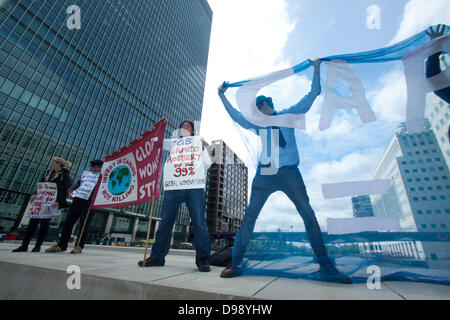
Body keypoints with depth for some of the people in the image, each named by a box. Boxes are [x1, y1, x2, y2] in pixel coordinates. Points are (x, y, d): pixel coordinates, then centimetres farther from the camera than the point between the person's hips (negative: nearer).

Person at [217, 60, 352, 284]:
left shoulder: (288, 115, 18)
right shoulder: (257, 124, 20)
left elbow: (313, 94, 21)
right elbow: (236, 116, 23)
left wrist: (316, 68, 23)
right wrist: (222, 96, 24)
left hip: (290, 172, 0)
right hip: (265, 172, 1)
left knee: (309, 215, -4)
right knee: (250, 216, -6)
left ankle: (326, 267, 10)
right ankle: (235, 264, 3)